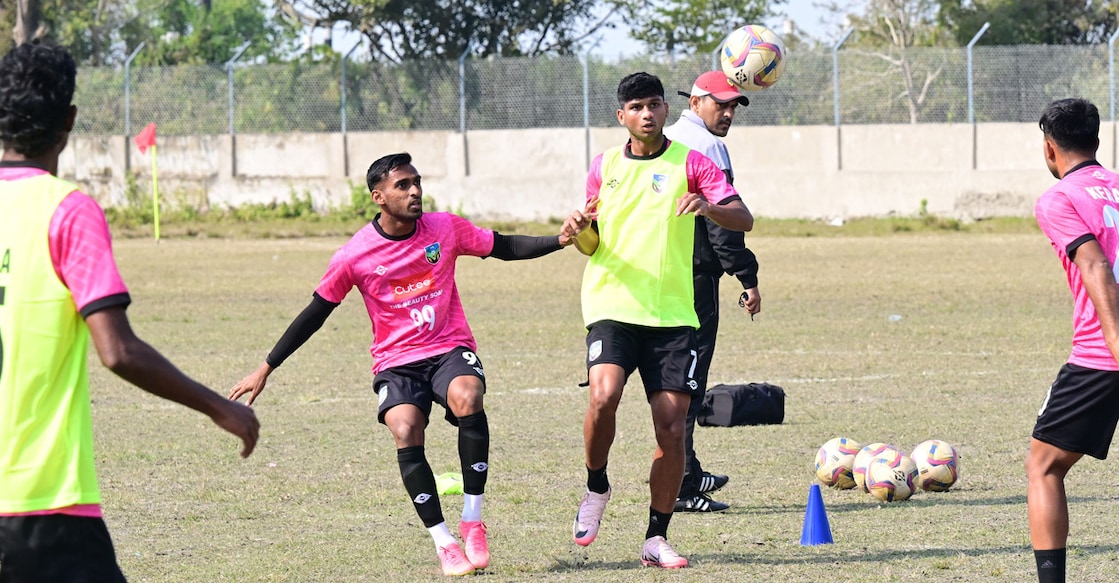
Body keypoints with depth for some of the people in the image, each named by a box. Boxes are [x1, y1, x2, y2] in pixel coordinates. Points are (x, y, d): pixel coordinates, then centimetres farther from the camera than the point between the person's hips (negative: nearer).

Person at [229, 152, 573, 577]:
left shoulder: (446, 229, -1)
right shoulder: (354, 256, -7)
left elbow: (505, 248, 9)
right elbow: (315, 314, 1)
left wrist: (560, 241, -5)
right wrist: (265, 369, 2)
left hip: (450, 348, 1)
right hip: (396, 361, -1)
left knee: (466, 398, -32)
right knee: (405, 431, -28)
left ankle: (472, 521, -22)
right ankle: (443, 542, -22)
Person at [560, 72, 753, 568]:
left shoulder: (688, 162, 3)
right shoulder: (604, 165, 12)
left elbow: (743, 220, -7)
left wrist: (709, 207, -28)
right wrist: (578, 231, -5)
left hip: (672, 313, -1)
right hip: (612, 305, 1)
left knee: (671, 428, -4)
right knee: (603, 396, -25)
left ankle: (656, 539, 7)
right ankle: (596, 489, 1)